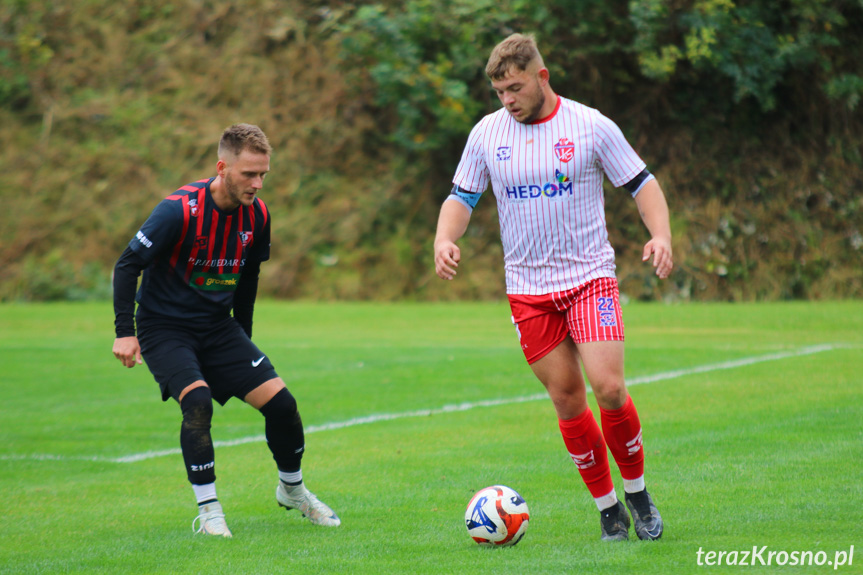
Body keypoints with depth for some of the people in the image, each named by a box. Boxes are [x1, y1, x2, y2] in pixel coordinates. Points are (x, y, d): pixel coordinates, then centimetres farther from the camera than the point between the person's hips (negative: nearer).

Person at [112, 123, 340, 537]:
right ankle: (208, 511, -16)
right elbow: (127, 265, -15)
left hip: (217, 325, 5)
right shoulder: (179, 210, -23)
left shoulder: (256, 215, -4)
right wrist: (124, 332, -18)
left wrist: (243, 339, 19)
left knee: (279, 401, -5)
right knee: (198, 399, -29)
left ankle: (291, 489, 22)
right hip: (164, 327, -5)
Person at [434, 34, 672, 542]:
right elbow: (462, 197, 9)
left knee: (608, 387, -16)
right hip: (528, 287, 3)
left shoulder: (591, 126, -5)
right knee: (567, 400, 1)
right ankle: (607, 508, 14)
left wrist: (661, 235, -17)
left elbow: (642, 184, 1)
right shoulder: (487, 134, 2)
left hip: (590, 277, -2)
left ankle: (638, 492, 6)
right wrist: (445, 238, -12)